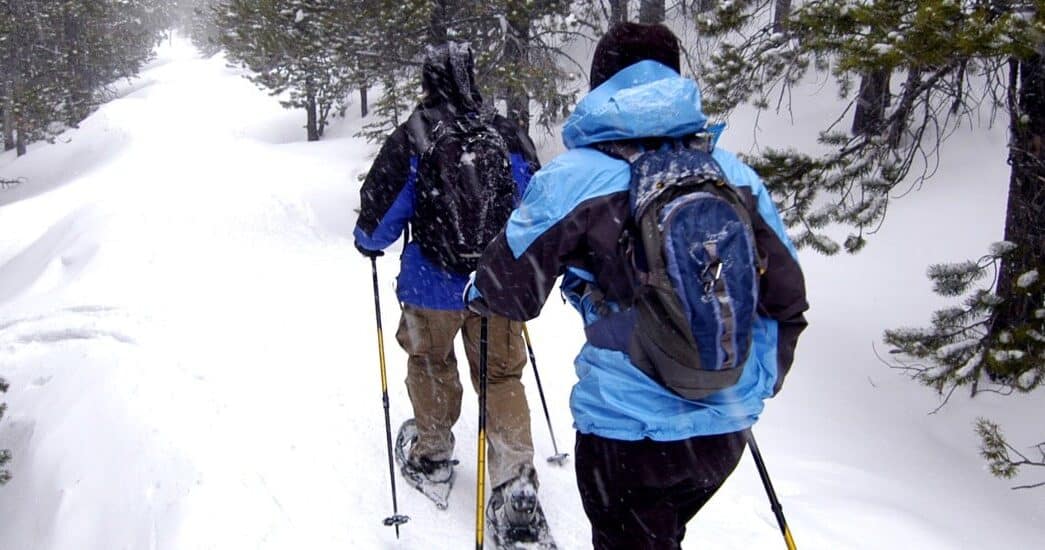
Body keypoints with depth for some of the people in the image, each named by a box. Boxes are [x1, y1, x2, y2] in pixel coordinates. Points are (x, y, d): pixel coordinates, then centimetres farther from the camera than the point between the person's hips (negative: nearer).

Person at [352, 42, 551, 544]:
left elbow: (381, 209, -9)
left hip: (432, 286, -2)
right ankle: (515, 486, 6)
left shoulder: (411, 137, -12)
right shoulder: (509, 135, -2)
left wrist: (369, 241, 14)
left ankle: (433, 461, 35)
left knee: (430, 365, 21)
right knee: (502, 376, 11)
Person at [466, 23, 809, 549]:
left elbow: (510, 290, -5)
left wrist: (477, 293, 18)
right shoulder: (733, 171, 2)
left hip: (628, 431, -4)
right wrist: (760, 381, 22)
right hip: (728, 426, 4)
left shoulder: (573, 175, -11)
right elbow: (785, 295, 7)